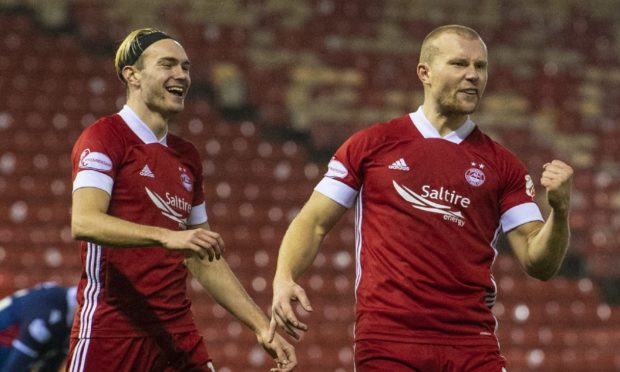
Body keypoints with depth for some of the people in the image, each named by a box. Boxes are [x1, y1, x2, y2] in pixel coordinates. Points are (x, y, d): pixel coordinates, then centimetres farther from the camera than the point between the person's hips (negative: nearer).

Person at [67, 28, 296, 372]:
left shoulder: (187, 156, 19)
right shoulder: (104, 137, -4)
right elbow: (83, 222, -21)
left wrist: (262, 327, 18)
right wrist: (167, 236, -32)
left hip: (178, 337, 7)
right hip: (111, 333, -6)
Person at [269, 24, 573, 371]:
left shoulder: (502, 165, 10)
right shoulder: (371, 144, 8)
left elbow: (539, 264, 5)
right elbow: (313, 223, 9)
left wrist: (560, 210, -13)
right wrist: (284, 279, -9)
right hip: (387, 341, -1)